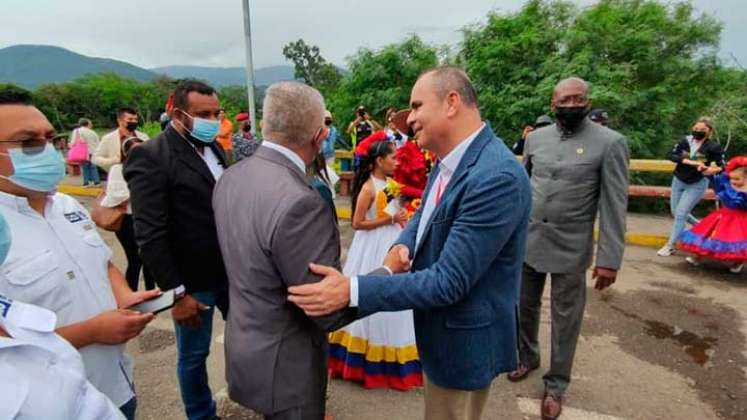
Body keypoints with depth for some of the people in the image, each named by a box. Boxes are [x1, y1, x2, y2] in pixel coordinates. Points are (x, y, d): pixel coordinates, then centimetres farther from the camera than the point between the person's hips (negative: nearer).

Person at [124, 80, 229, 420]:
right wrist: (175, 292, -17)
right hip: (192, 282, -6)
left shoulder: (213, 148, 4)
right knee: (193, 356, 14)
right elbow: (150, 236, -19)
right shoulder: (150, 156, -16)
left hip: (231, 271, 6)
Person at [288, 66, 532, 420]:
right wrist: (400, 247, -9)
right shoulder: (448, 160, 0)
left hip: (464, 341, -8)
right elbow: (424, 215, 14)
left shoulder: (498, 177, -30)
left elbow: (449, 281, -31)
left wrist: (351, 291, -32)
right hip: (440, 331, 8)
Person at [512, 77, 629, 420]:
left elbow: (614, 206, -10)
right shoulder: (535, 137, 3)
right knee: (524, 307, 18)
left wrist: (609, 259, -12)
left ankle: (556, 384, 30)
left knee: (565, 319, 11)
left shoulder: (610, 142, -9)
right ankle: (528, 357, 43)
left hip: (571, 248, -3)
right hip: (527, 241, 4)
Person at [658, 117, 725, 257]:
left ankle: (670, 246, 0)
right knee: (676, 213, 15)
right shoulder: (685, 141, -6)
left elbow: (722, 166, -9)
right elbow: (671, 155, -14)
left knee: (680, 214, -9)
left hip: (697, 185, -4)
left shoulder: (714, 147, -12)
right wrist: (688, 161, -27)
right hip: (678, 181, 5)